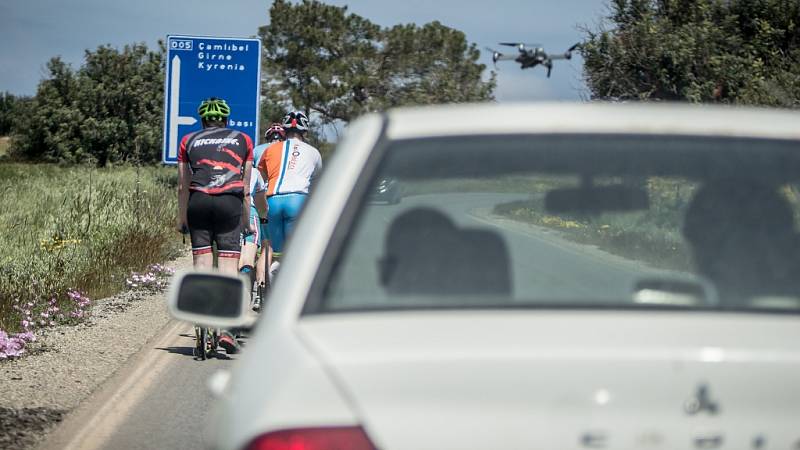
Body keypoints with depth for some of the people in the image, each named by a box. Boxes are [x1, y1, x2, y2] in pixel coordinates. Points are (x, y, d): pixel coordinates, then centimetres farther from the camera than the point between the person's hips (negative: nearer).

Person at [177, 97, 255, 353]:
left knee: (201, 260, 7)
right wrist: (246, 222, 23)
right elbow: (246, 189, 17)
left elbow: (183, 186, 16)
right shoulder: (242, 140, 20)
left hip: (199, 202, 1)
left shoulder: (189, 141, 20)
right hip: (230, 202, -1)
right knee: (229, 264, -1)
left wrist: (182, 219, 25)